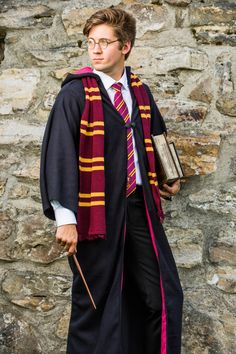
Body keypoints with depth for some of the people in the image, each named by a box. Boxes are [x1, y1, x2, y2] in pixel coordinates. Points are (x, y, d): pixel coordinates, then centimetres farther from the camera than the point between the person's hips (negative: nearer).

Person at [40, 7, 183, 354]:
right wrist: (65, 217, -22)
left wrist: (169, 177, 17)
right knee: (96, 301, 3)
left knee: (164, 296, 6)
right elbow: (58, 153, -14)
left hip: (140, 206, 5)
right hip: (98, 209, -5)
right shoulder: (76, 93, -7)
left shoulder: (140, 92, 11)